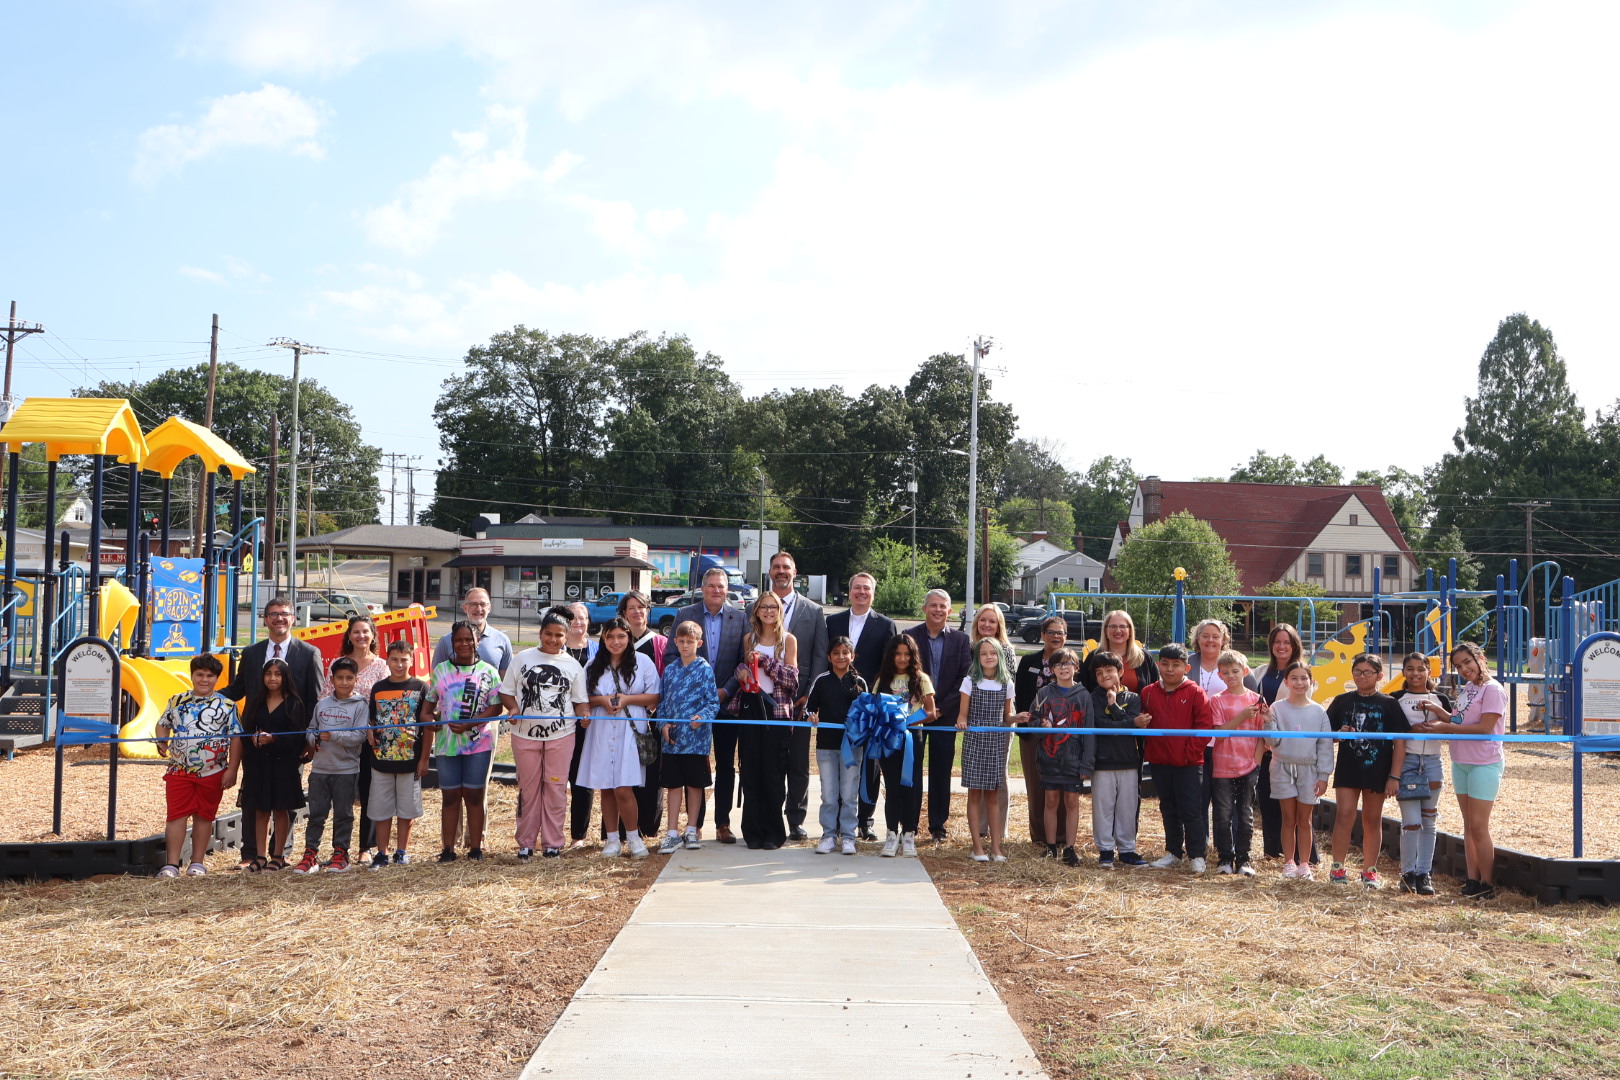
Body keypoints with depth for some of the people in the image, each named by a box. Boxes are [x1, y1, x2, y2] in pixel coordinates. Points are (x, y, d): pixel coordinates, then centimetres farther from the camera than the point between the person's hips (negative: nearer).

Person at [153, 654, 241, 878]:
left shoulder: (226, 705, 1)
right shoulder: (177, 702, 9)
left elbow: (236, 738, -1)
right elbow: (163, 724, 21)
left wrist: (232, 770, -7)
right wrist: (162, 744, -1)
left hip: (212, 773, -1)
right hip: (179, 771, 1)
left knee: (204, 817, 7)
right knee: (176, 815, -2)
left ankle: (197, 862, 16)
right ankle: (172, 864, 2)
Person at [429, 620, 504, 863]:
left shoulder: (488, 671, 3)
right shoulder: (441, 670, 10)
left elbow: (496, 707, -2)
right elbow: (429, 703, 13)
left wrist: (469, 723, -14)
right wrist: (432, 718, -9)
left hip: (479, 741, -1)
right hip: (446, 743, 2)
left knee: (473, 795, 3)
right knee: (450, 796, 4)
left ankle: (475, 847, 10)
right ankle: (447, 848, 10)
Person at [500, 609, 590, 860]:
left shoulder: (573, 665, 9)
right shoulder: (522, 659, 7)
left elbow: (580, 701, 11)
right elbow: (506, 692, 8)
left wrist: (584, 714, -10)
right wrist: (513, 708, -12)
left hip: (561, 735, 0)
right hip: (525, 734, 0)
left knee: (556, 788, 2)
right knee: (528, 788, 5)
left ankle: (553, 843, 11)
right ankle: (525, 843, 14)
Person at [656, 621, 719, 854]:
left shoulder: (704, 669, -3)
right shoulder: (669, 670, 9)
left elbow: (714, 702, -6)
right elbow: (662, 701, 13)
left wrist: (702, 717, -23)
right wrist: (663, 724, -2)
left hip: (696, 736, -3)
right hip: (672, 738, 3)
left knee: (694, 783, 7)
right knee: (673, 784, 4)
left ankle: (691, 830, 19)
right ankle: (673, 834, 9)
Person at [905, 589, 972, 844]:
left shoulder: (960, 639, 3)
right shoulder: (910, 636, 2)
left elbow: (966, 679, -1)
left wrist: (943, 708, -9)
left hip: (945, 716, 1)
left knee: (941, 773, 6)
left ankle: (938, 825, 15)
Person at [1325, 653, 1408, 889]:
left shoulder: (1388, 704, 1)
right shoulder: (1342, 701, 6)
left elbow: (1400, 741, -1)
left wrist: (1395, 776, -6)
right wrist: (1340, 734, -13)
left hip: (1377, 771, 0)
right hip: (1347, 770, 0)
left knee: (1372, 820, 9)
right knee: (1344, 816, -9)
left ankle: (1369, 870, 19)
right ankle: (1337, 867, 0)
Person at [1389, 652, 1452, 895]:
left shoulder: (1439, 699, 9)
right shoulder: (1396, 699, 3)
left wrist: (1438, 710, -15)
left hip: (1432, 763, 3)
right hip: (1406, 761, -3)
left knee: (1428, 822, 6)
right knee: (1411, 822, -9)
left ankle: (1425, 874, 13)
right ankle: (1408, 873, 4)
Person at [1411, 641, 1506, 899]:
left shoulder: (1492, 689, -13)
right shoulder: (1465, 689, 14)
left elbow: (1484, 727, -19)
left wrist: (1445, 727, -18)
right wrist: (1439, 713, -1)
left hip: (1484, 764, -8)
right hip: (1460, 762, 8)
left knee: (1479, 826, -5)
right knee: (1468, 825, 11)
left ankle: (1487, 884, 4)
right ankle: (1473, 879, 17)